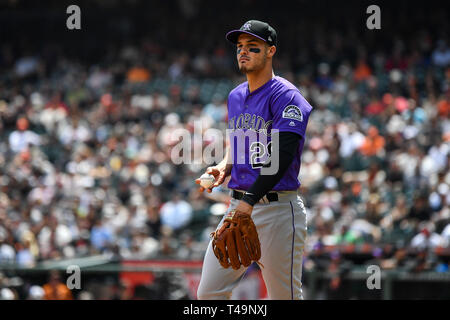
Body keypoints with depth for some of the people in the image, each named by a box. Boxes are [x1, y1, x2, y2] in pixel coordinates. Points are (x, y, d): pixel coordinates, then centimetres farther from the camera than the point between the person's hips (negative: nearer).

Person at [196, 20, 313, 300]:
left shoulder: (285, 96, -9)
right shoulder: (236, 96, 17)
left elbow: (283, 155, -20)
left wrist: (250, 199, -28)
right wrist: (224, 168, 8)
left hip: (277, 209, -7)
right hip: (239, 206, 8)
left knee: (285, 295, -4)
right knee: (209, 293, 1)